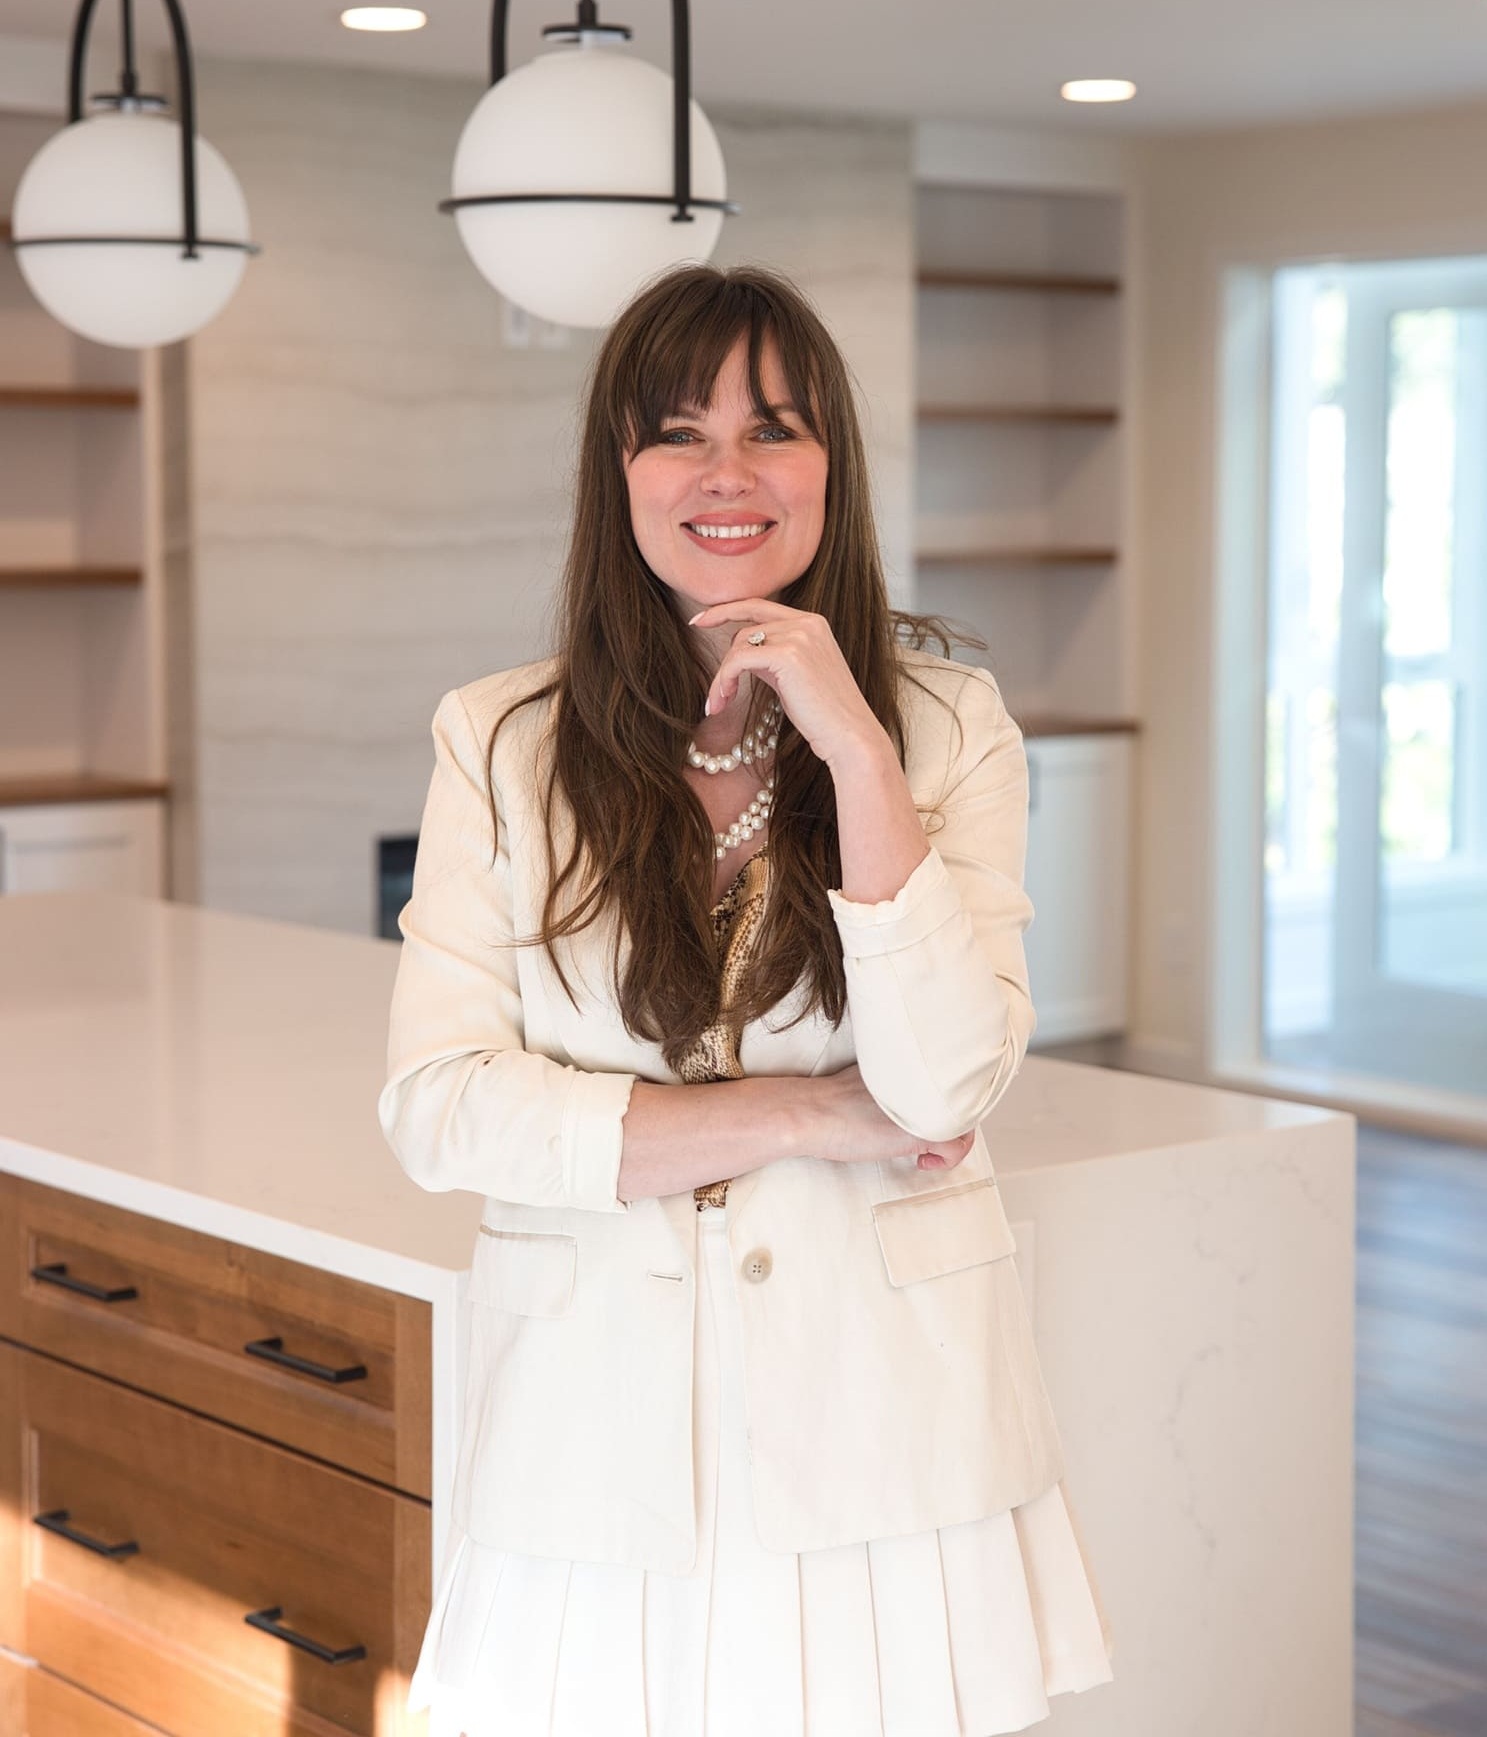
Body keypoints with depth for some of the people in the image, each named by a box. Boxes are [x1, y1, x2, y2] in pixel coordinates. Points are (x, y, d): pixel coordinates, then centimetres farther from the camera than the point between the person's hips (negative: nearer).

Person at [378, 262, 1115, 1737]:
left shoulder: (947, 722, 0)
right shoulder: (500, 742, -1)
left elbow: (945, 1086, -11)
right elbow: (437, 1110, -7)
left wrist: (857, 753, -18)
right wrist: (798, 1117, -10)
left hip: (886, 1428, 0)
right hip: (601, 1436, 0)